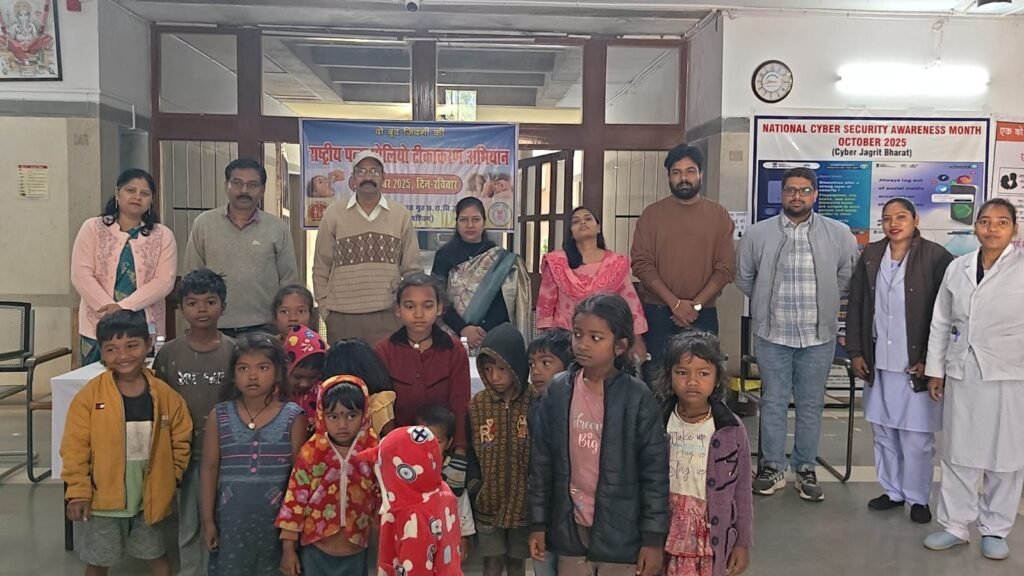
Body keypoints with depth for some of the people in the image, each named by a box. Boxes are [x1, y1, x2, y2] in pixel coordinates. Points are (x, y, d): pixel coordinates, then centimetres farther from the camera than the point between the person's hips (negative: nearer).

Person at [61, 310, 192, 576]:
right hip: (102, 499, -1)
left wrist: (169, 479, -1)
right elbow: (75, 448, -10)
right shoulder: (89, 396, -13)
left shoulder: (165, 395, -8)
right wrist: (78, 492, -12)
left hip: (148, 498, 1)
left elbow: (180, 441, 3)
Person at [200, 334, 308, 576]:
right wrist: (208, 520, 1)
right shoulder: (220, 416, 0)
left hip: (276, 517, -1)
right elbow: (209, 469, 2)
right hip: (231, 518, 1)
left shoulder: (293, 417, -4)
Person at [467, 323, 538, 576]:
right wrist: (473, 484, -11)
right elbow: (470, 451, 0)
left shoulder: (535, 403, -10)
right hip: (488, 502, 1)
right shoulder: (477, 404, -3)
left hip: (524, 502, -1)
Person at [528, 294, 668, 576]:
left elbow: (655, 472, -9)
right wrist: (538, 523, 5)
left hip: (621, 530, -3)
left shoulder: (637, 397, -13)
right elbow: (542, 460, 3)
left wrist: (654, 537, -9)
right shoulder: (558, 390, -3)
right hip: (571, 526, 3)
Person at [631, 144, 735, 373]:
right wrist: (675, 303, -15)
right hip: (658, 314, -1)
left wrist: (695, 305, -11)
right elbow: (641, 264, -6)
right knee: (657, 378, 4)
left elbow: (726, 267, -1)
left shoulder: (719, 215, 5)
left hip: (703, 316, 1)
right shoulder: (652, 214, 2)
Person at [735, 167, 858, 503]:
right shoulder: (758, 234, -1)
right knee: (773, 402, 8)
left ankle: (806, 470, 21)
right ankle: (772, 467, 19)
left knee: (811, 405, 9)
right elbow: (743, 278, 9)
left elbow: (849, 277, 8)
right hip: (772, 334, 0)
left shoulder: (839, 234, -1)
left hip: (818, 335, 0)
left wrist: (823, 301, 9)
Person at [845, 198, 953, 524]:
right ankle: (893, 491, 27)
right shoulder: (870, 256, 5)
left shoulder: (936, 257, -8)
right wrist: (855, 352, 5)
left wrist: (931, 360, -10)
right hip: (878, 364, 4)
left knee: (917, 438, 4)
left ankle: (918, 498, 19)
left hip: (917, 365, -4)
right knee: (883, 434, 13)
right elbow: (855, 306, 9)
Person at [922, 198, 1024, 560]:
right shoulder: (957, 268, 7)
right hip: (961, 373, 3)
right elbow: (940, 323, 11)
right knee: (958, 452, 9)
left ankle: (995, 530, 23)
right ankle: (954, 525, 21)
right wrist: (934, 370, 10)